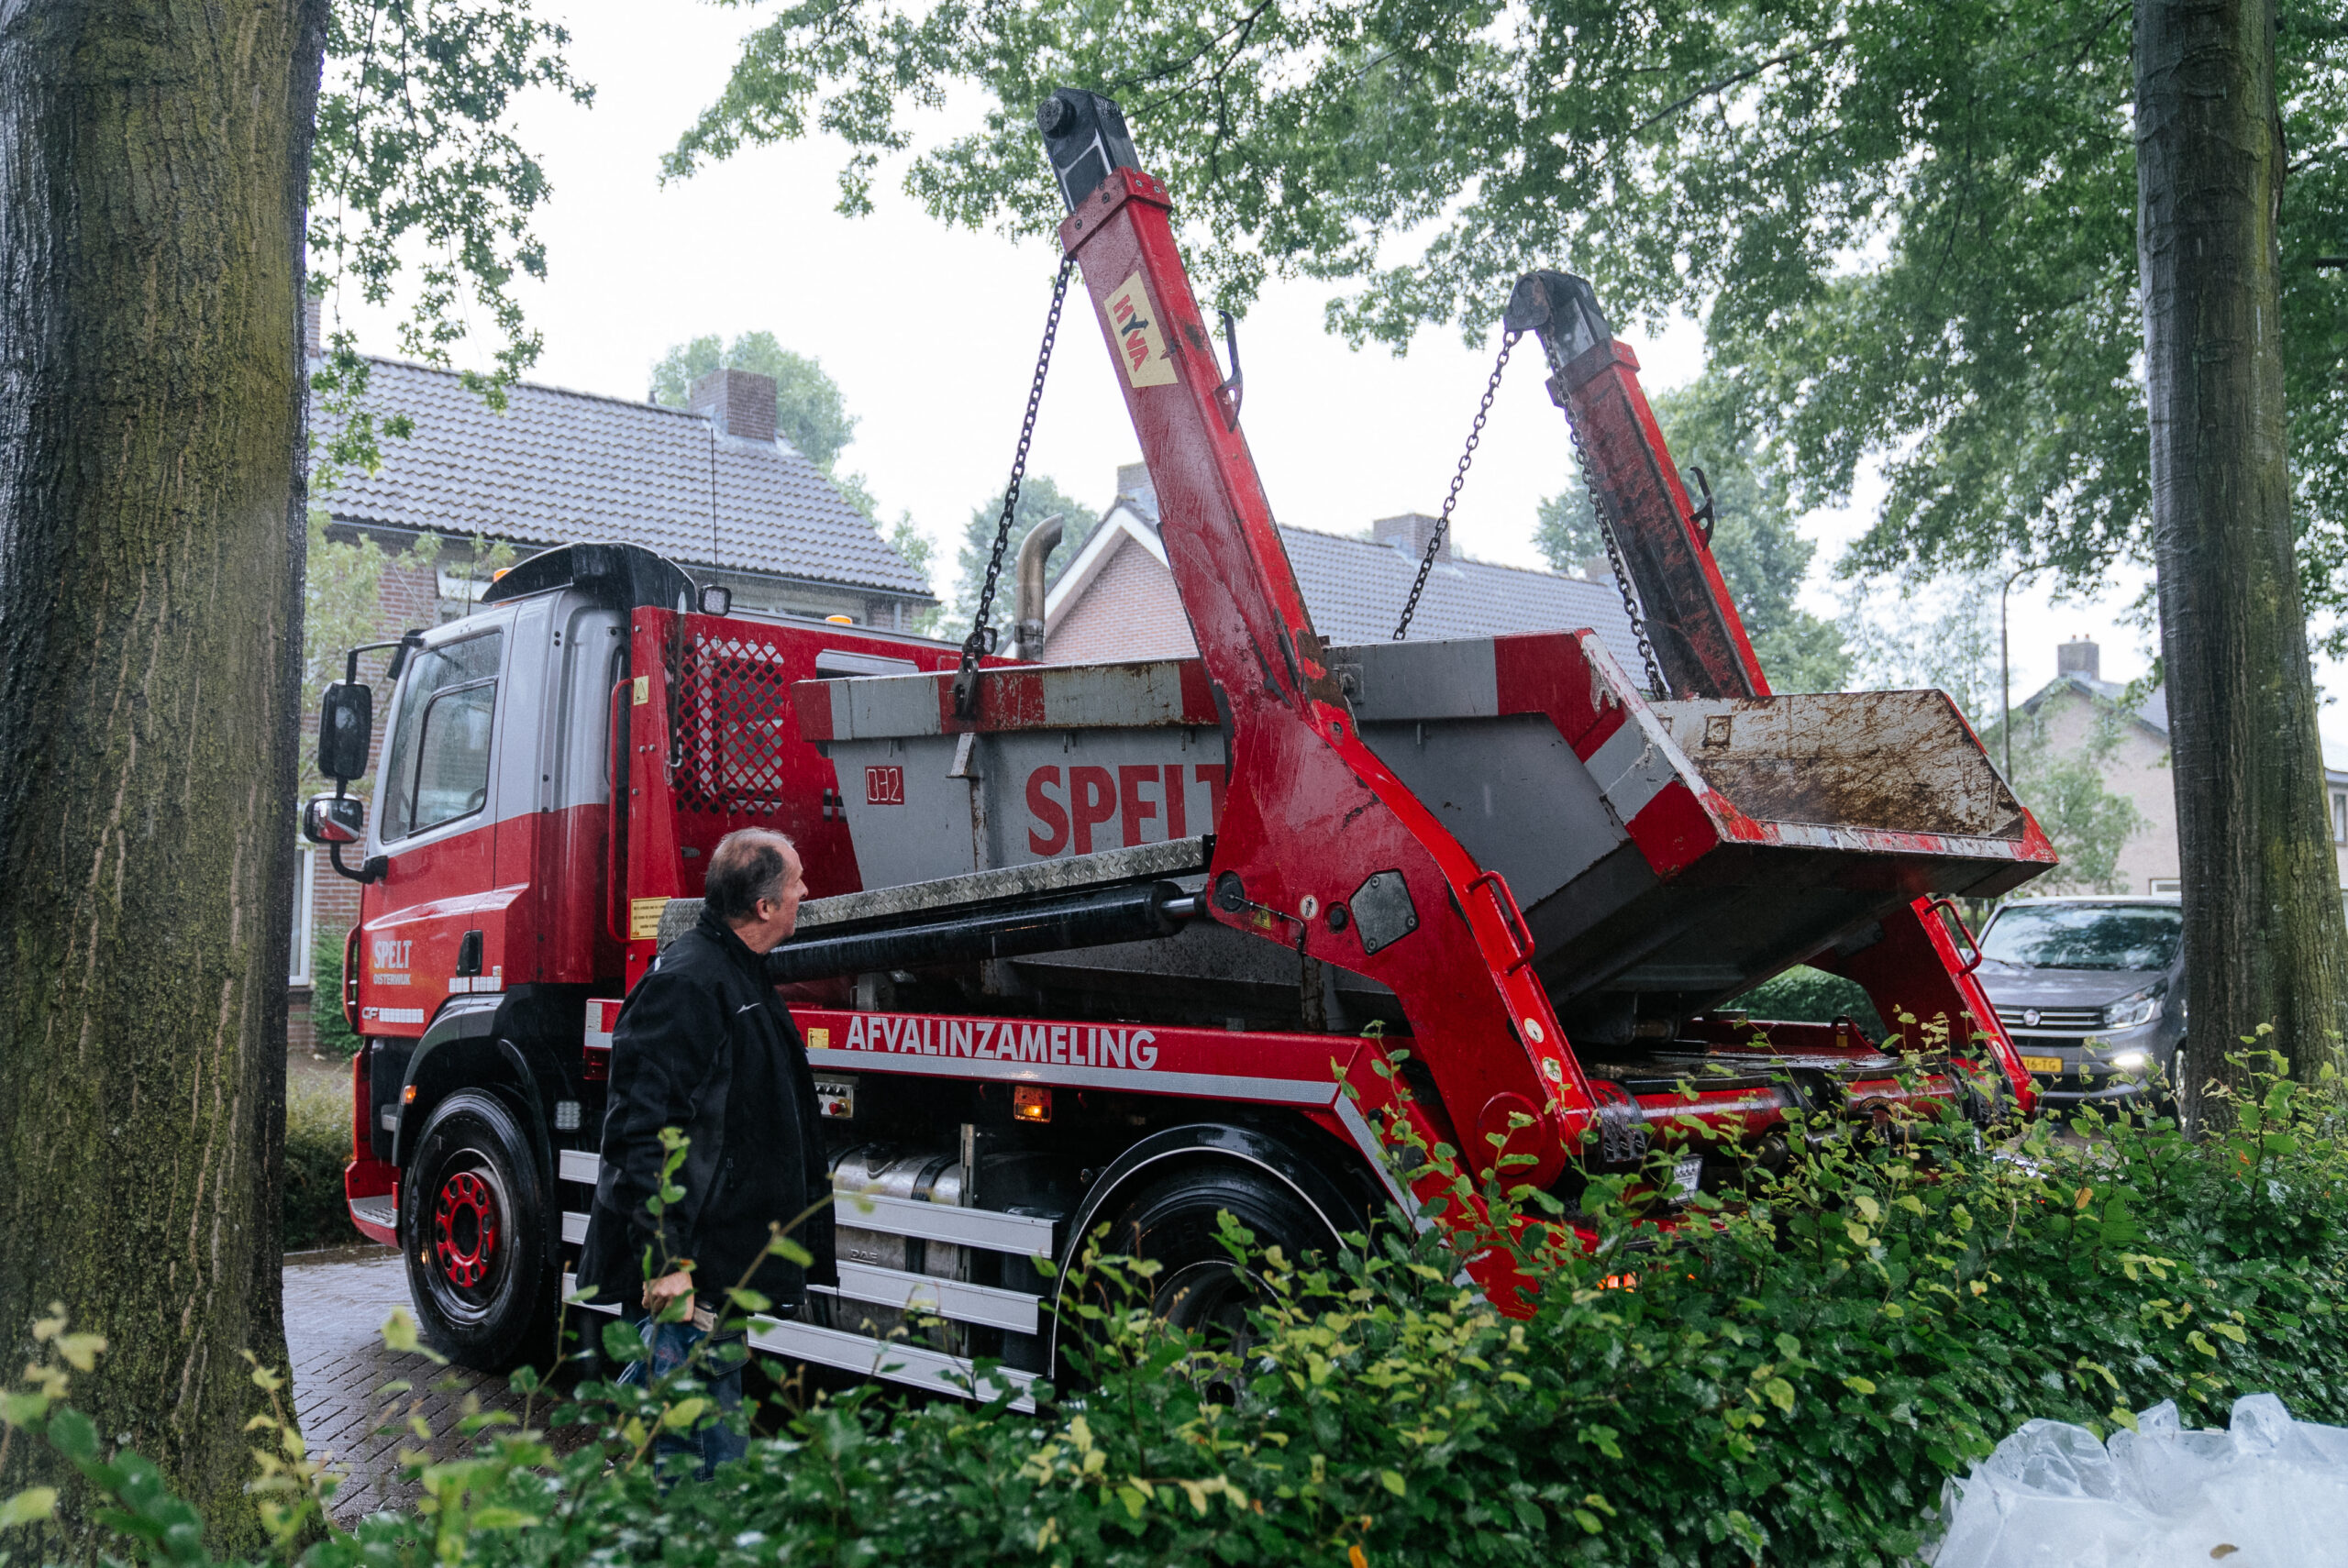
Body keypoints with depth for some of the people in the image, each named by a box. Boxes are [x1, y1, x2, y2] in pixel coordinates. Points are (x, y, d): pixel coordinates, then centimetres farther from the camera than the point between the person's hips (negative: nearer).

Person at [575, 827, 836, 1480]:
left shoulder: (745, 980, 15)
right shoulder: (685, 981, -18)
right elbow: (644, 1127, -25)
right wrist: (663, 1258, -28)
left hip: (727, 1265, 10)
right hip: (687, 1271, -10)